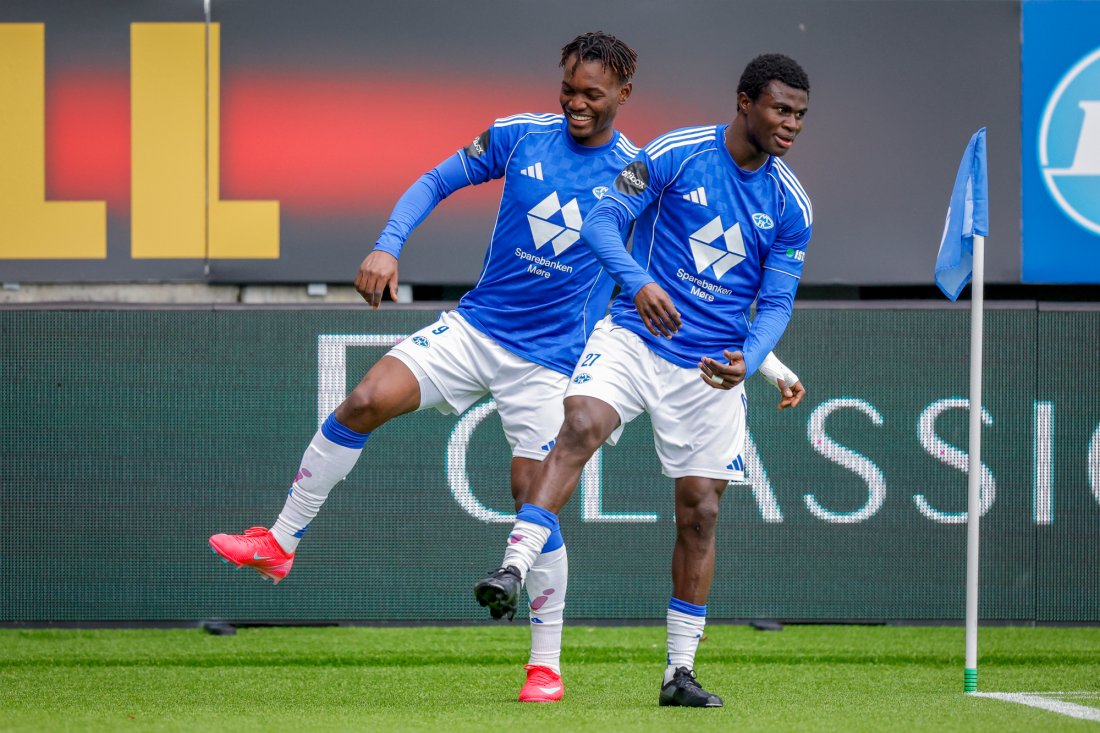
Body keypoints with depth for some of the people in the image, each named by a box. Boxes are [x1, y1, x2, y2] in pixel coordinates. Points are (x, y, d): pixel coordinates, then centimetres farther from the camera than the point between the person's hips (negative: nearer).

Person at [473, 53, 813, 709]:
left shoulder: (792, 205, 0)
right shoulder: (675, 155, -7)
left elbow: (776, 303, 3)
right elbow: (603, 220, -7)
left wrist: (747, 360, -17)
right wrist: (638, 280, -25)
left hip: (713, 368, 3)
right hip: (635, 336, -3)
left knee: (699, 512, 2)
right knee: (580, 426, -30)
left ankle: (680, 672, 11)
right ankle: (514, 569, -38)